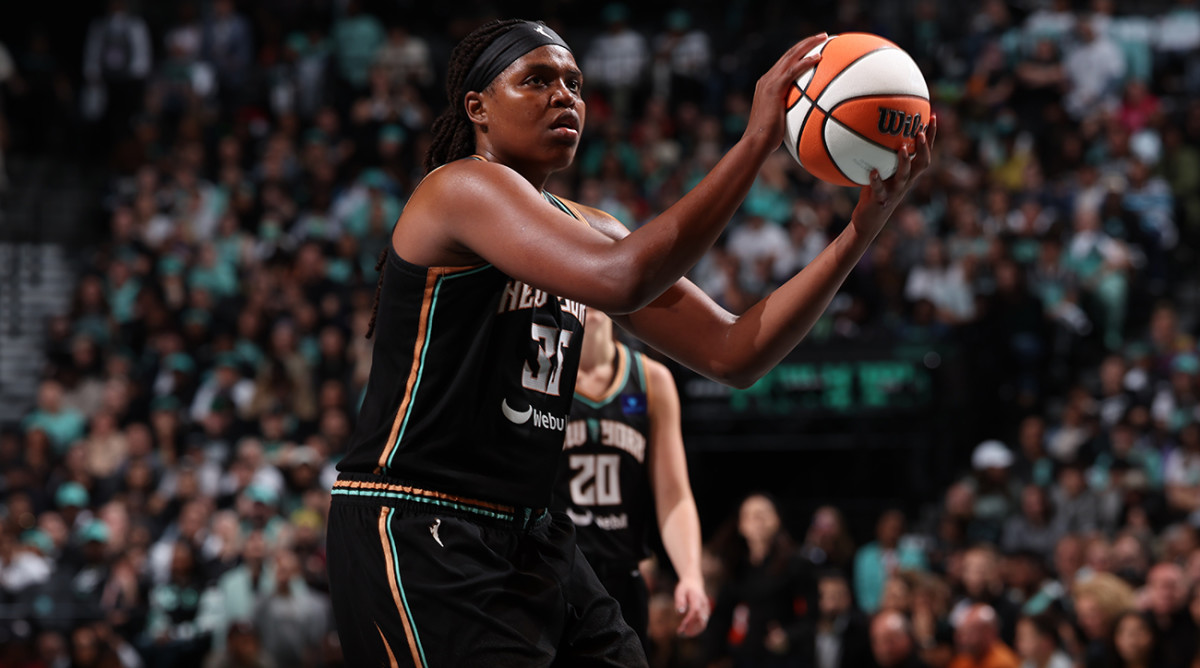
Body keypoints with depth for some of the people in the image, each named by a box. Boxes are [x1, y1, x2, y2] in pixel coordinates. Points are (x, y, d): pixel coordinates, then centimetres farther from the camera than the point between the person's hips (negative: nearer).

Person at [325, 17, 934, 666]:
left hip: (528, 535, 9)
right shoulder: (462, 187, -12)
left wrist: (861, 229, -3)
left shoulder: (585, 227, 14)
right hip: (413, 533, -9)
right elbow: (622, 279, -29)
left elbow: (733, 355, 7)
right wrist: (756, 140, -26)